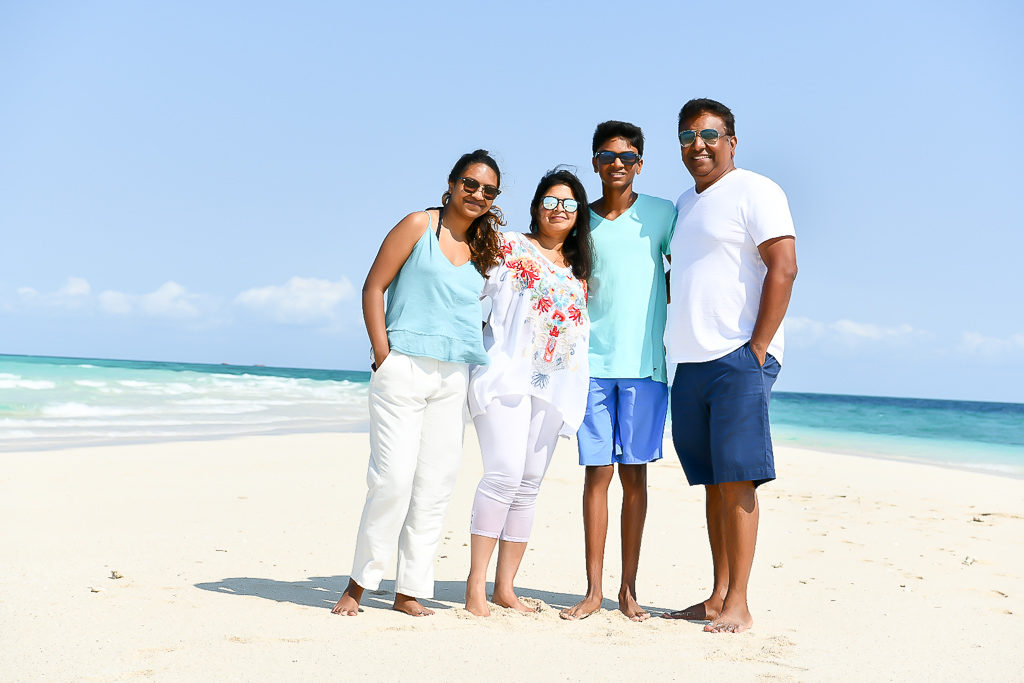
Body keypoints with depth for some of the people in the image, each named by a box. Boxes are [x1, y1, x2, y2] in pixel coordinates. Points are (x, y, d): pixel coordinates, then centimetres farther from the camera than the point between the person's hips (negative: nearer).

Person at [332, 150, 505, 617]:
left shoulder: (483, 249, 16)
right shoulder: (418, 226, 2)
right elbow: (373, 288, -1)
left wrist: (478, 362, 8)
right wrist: (383, 356, -8)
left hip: (454, 378, 5)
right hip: (404, 368, -5)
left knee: (436, 485, 4)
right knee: (393, 477, -10)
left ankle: (409, 590, 13)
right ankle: (359, 582, 6)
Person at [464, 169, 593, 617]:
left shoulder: (579, 268, 20)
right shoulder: (509, 246, 4)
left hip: (554, 382, 5)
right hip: (506, 372, -5)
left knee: (530, 483, 4)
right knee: (505, 473, -17)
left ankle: (505, 586, 10)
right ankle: (476, 583, -10)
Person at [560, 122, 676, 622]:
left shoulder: (660, 213, 5)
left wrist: (660, 311, -1)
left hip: (644, 361, -2)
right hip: (593, 361, 2)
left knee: (634, 472, 2)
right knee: (597, 472, 1)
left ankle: (628, 590, 11)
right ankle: (593, 591, 7)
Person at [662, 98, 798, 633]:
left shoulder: (755, 192, -3)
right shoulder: (685, 203, 21)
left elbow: (783, 269, -12)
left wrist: (756, 350, -16)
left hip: (738, 358, -8)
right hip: (688, 364, 8)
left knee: (736, 480, -8)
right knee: (713, 483, 9)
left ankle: (738, 606, -2)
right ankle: (717, 599, 14)